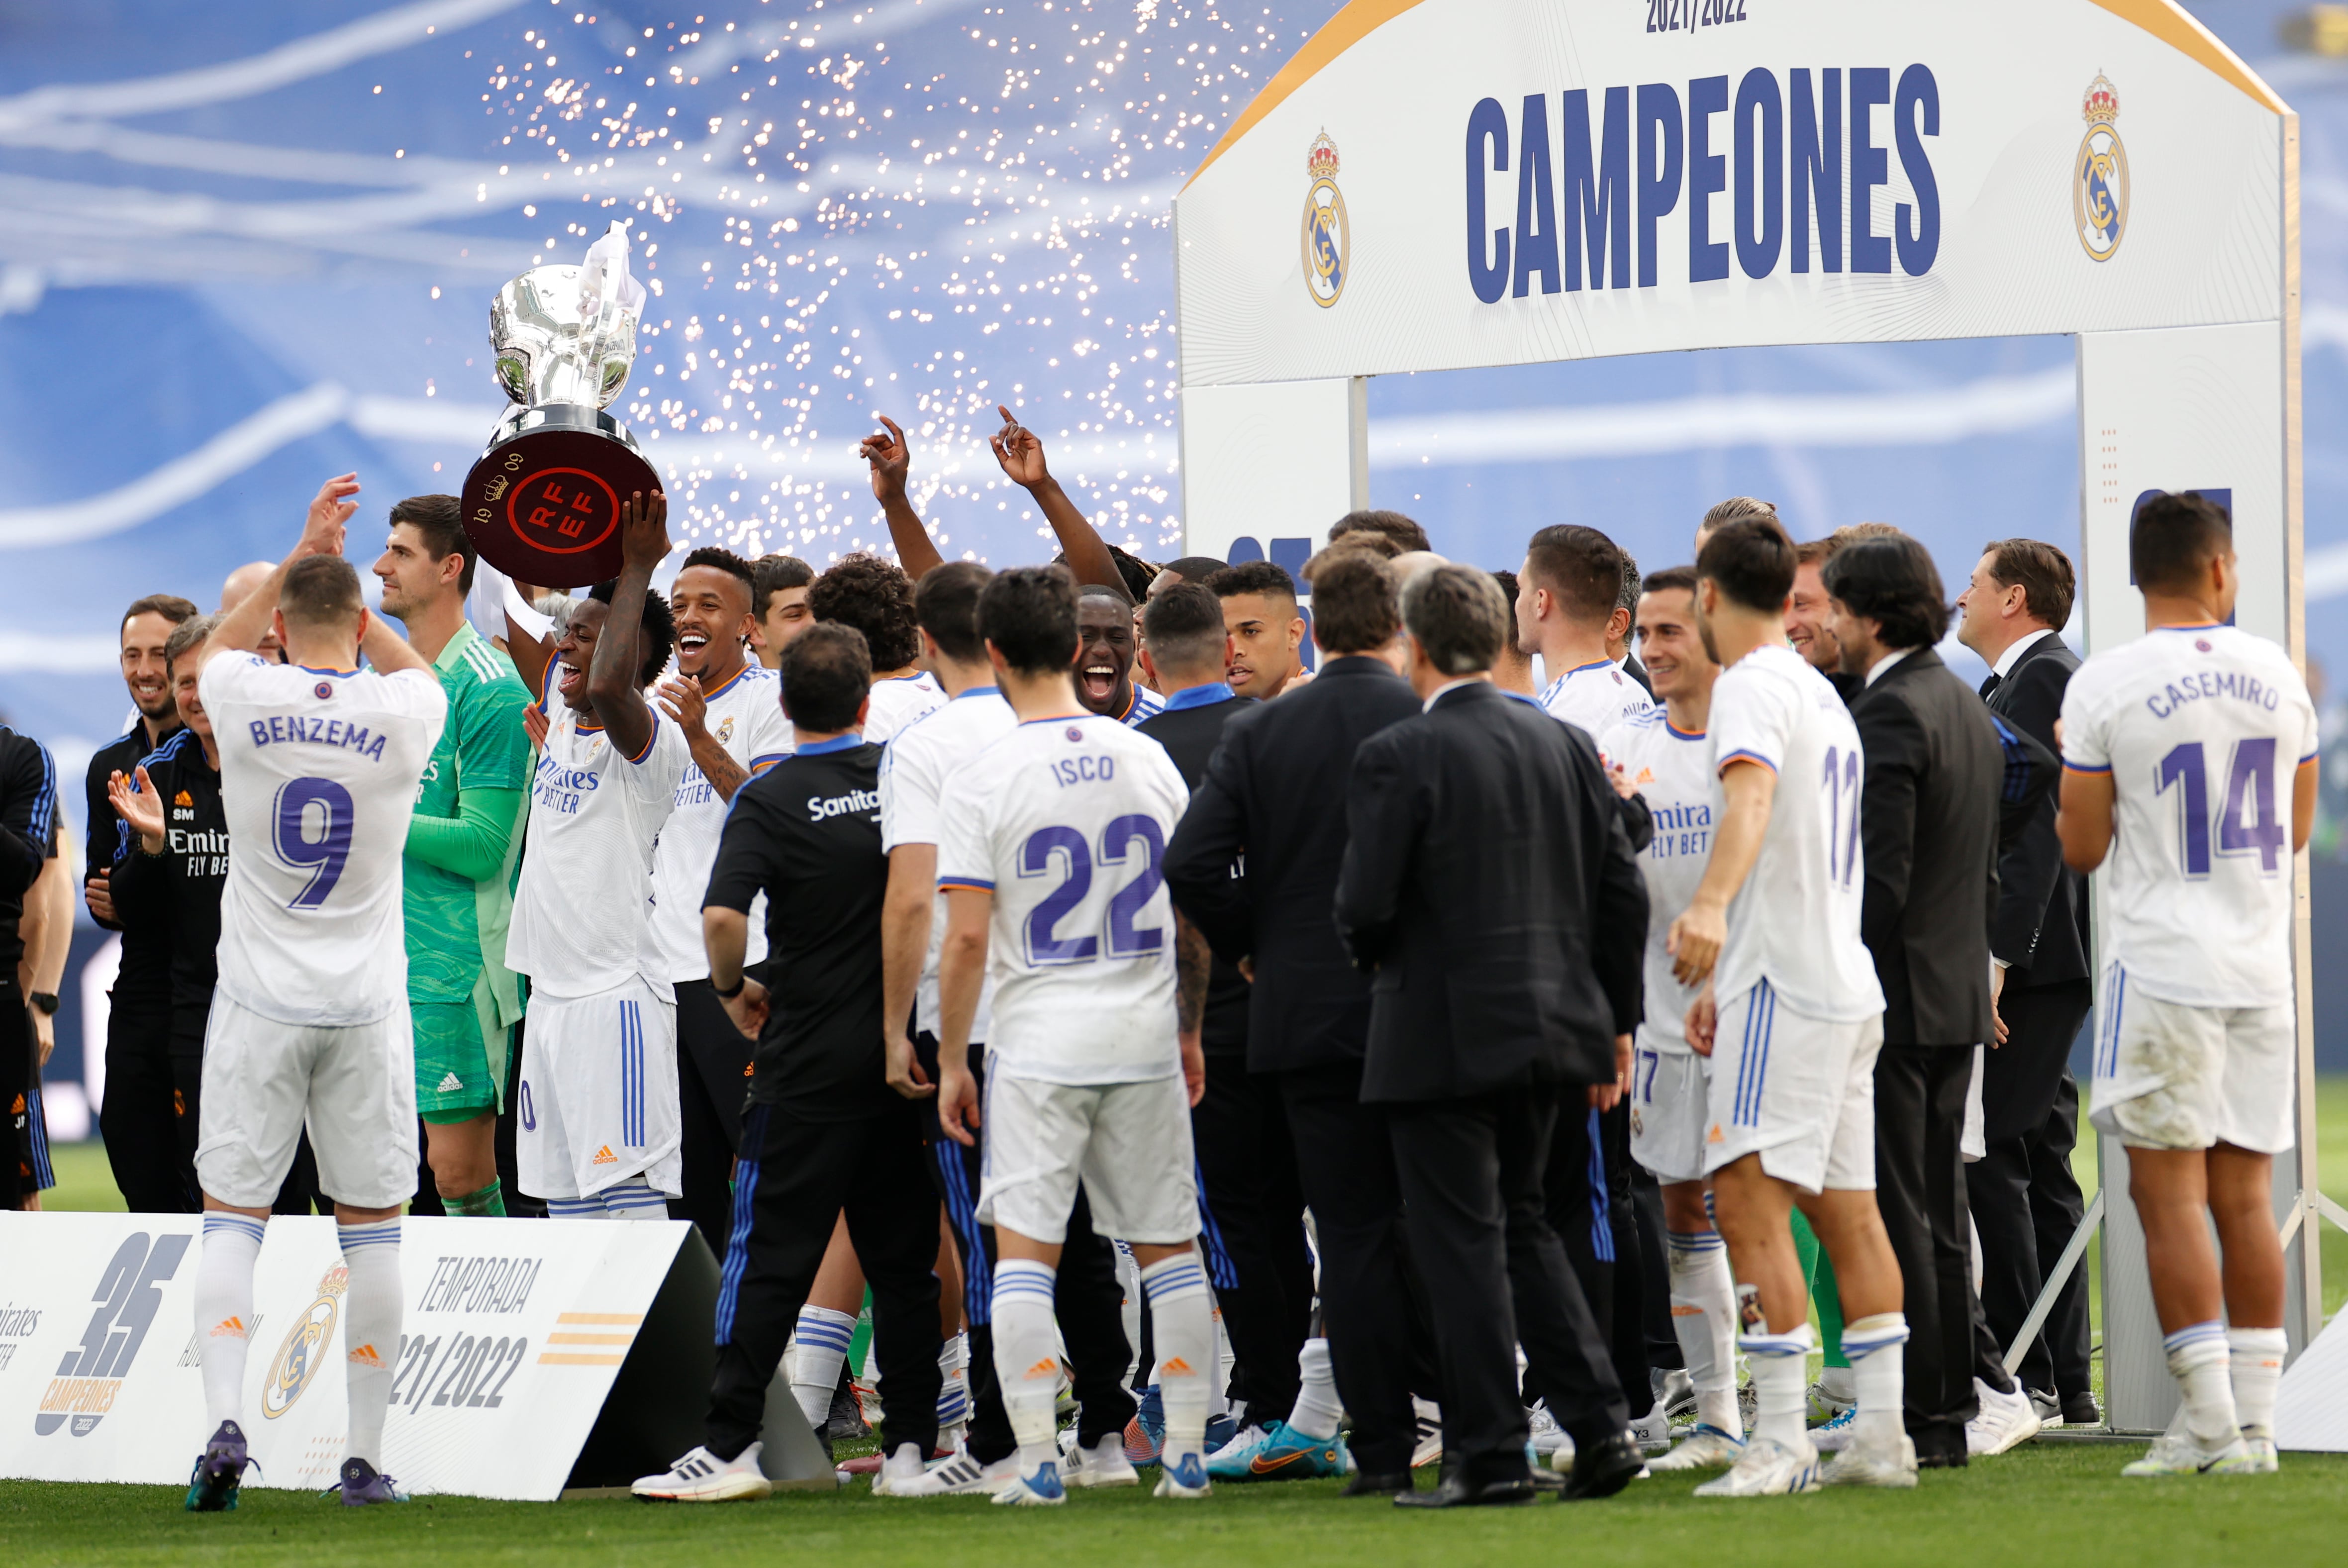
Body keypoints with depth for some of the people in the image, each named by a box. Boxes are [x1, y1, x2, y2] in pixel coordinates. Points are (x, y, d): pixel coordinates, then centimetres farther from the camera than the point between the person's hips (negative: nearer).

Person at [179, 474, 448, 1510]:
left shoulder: (245, 702, -9)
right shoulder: (402, 715, -8)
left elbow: (221, 645, 17)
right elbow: (412, 666, 19)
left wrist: (302, 556, 21)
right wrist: (338, 574, 22)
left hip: (259, 1004, 0)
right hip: (366, 1001, 0)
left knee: (232, 1214, 5)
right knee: (372, 1225, 8)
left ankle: (224, 1421, -13)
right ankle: (366, 1455, 8)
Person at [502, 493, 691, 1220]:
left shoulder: (653, 740, -12)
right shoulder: (562, 715, 12)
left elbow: (610, 688, -33)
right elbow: (512, 614, 18)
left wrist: (637, 570, -27)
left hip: (615, 1000, -9)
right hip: (552, 993, 9)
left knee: (629, 1201, -14)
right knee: (567, 1205, 10)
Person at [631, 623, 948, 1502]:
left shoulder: (770, 801, -8)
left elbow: (722, 915, -21)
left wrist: (732, 988, -2)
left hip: (809, 1065, -3)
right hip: (908, 1053, 4)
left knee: (769, 1255, -1)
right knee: (903, 1258, 8)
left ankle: (729, 1446, -4)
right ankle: (910, 1447, 6)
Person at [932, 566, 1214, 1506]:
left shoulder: (989, 779, -8)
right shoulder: (1148, 760, 4)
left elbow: (968, 938, -10)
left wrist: (952, 1058, -1)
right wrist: (1190, 1029, 19)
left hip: (1037, 1045, -3)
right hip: (1144, 1038, 4)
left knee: (1023, 1251, 0)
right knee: (1168, 1248, 9)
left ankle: (1036, 1457, -7)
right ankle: (1188, 1452, 10)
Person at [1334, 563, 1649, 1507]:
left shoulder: (1397, 758, -13)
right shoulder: (1566, 747, 5)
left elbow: (1365, 905, -15)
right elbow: (1623, 892, 7)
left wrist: (1372, 957, 9)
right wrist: (1614, 1022, 15)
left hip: (1443, 1033, -6)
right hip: (1550, 1029, 6)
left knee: (1463, 1244, 1)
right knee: (1523, 1226, 18)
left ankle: (1489, 1455, 2)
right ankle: (1597, 1423, 10)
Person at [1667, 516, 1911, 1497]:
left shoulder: (1750, 686, -9)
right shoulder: (1822, 696, 22)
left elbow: (1751, 797, -30)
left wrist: (1712, 905, -46)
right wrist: (1725, 982, 35)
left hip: (1785, 979, -10)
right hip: (1846, 977, 10)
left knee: (1748, 1196, -13)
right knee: (1846, 1207, 12)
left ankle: (1780, 1440, -21)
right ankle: (1882, 1434, 12)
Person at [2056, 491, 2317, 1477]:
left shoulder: (2105, 688, -8)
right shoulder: (2276, 675, 5)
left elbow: (2081, 849, -4)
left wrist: (2076, 771, 15)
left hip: (2162, 969, -4)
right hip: (2260, 970, 4)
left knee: (2169, 1194, -2)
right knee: (2244, 1197, 9)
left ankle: (2212, 1424, -7)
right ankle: (2254, 1421, 8)